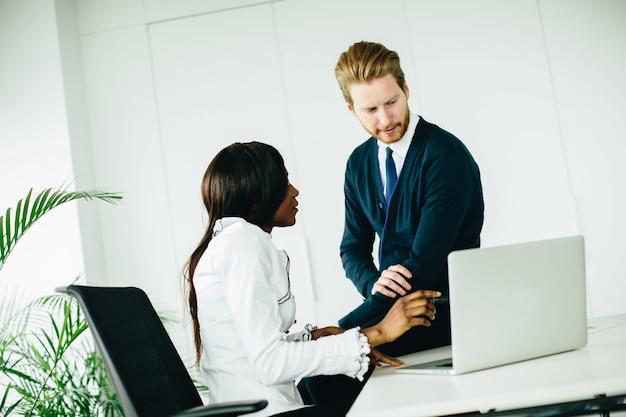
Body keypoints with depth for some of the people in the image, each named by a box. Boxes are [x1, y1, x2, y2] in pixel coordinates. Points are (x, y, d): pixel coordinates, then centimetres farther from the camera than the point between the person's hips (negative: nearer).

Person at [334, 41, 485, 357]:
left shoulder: (446, 156, -16)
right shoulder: (359, 163, 8)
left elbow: (424, 266, -21)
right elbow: (353, 248, 13)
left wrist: (342, 331, -25)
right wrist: (373, 282, -13)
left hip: (445, 315, -6)